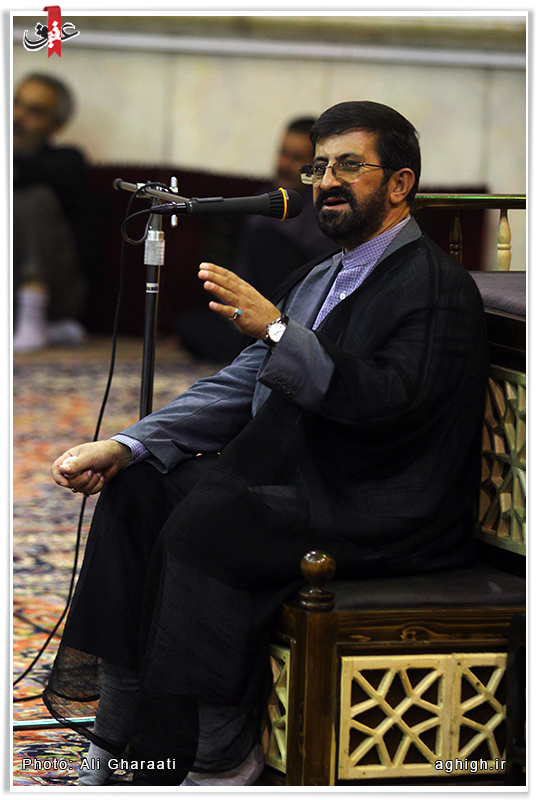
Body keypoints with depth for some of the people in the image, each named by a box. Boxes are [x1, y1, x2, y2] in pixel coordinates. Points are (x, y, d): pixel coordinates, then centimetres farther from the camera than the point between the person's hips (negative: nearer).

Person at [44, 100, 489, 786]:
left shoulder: (437, 287, -11)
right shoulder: (317, 280, 17)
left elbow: (392, 398, -25)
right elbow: (239, 388, 13)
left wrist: (277, 330, -31)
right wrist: (125, 446, 0)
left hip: (386, 515, -9)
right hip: (296, 481, 9)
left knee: (206, 522, -27)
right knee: (138, 489, -5)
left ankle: (222, 758, -17)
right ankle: (119, 736, -8)